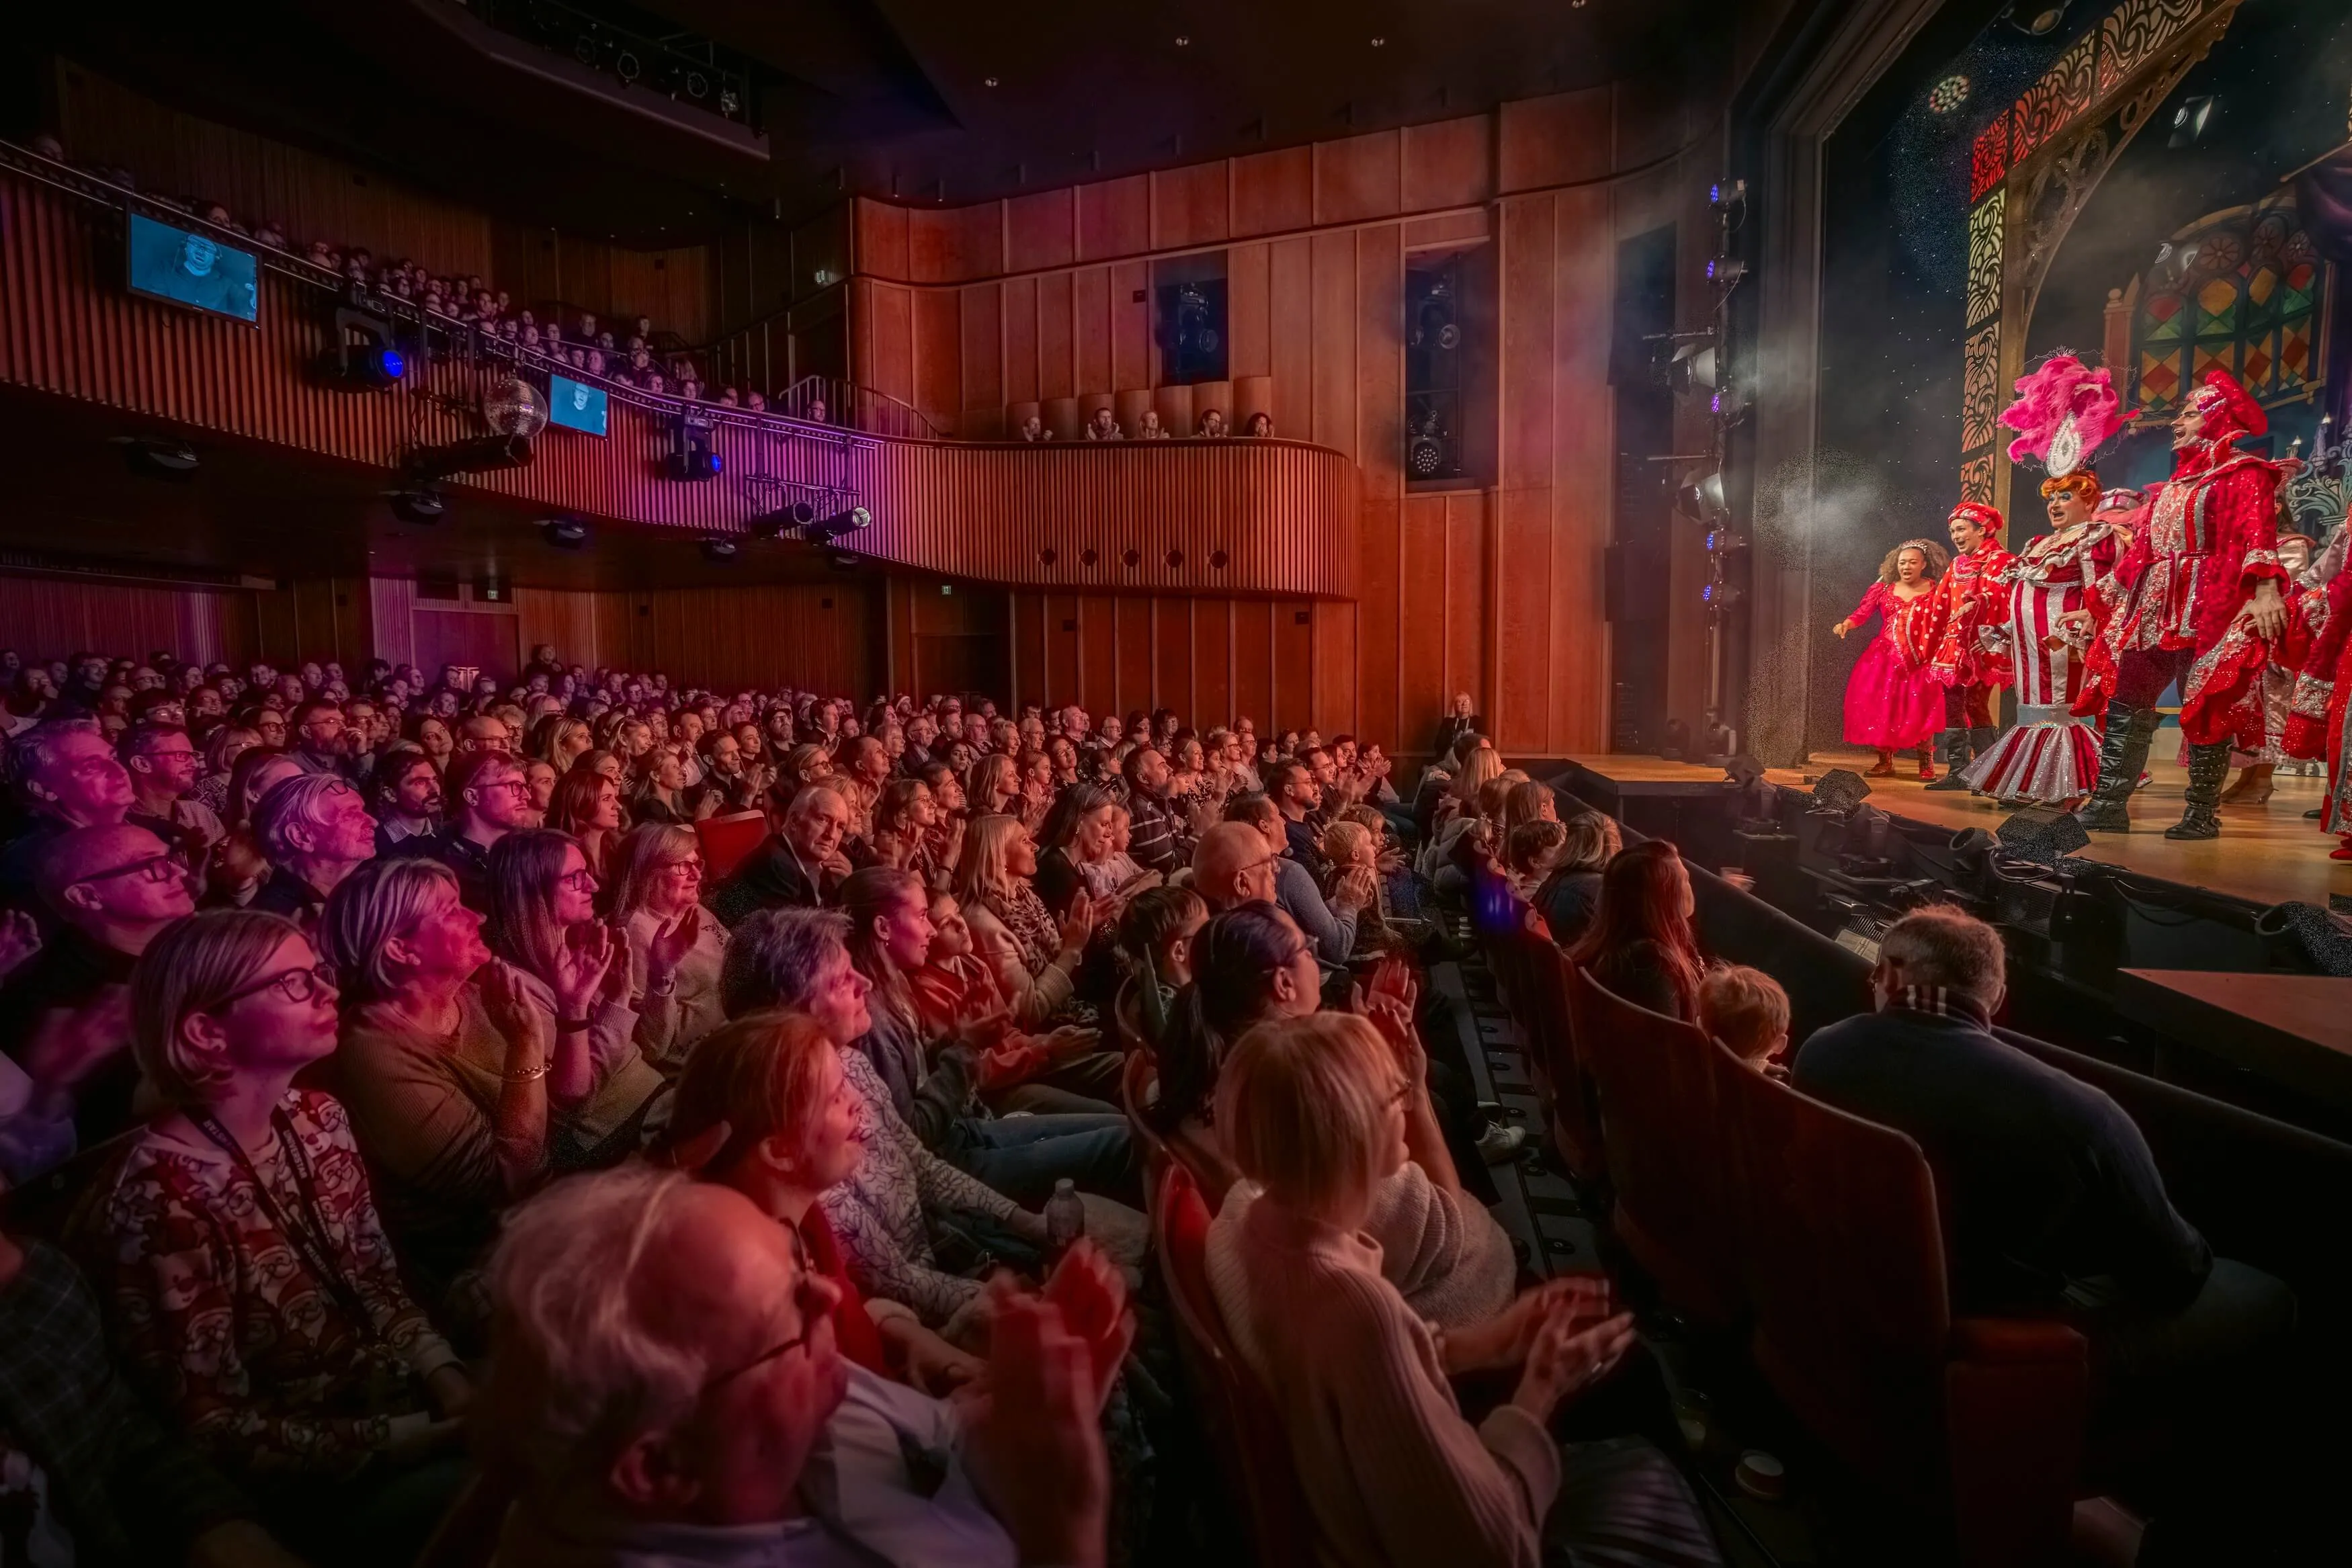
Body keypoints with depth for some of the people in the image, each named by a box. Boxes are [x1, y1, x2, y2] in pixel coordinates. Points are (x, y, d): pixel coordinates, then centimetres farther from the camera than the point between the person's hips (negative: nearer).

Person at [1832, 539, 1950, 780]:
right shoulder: (1884, 589, 9)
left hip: (1919, 661, -2)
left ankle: (1926, 763, 2)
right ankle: (1885, 762, 9)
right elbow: (1863, 611, -5)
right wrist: (1846, 624, -24)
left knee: (1920, 710, -10)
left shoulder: (1935, 590, 5)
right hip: (1884, 658, 2)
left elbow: (1940, 626, -1)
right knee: (1879, 707, -2)